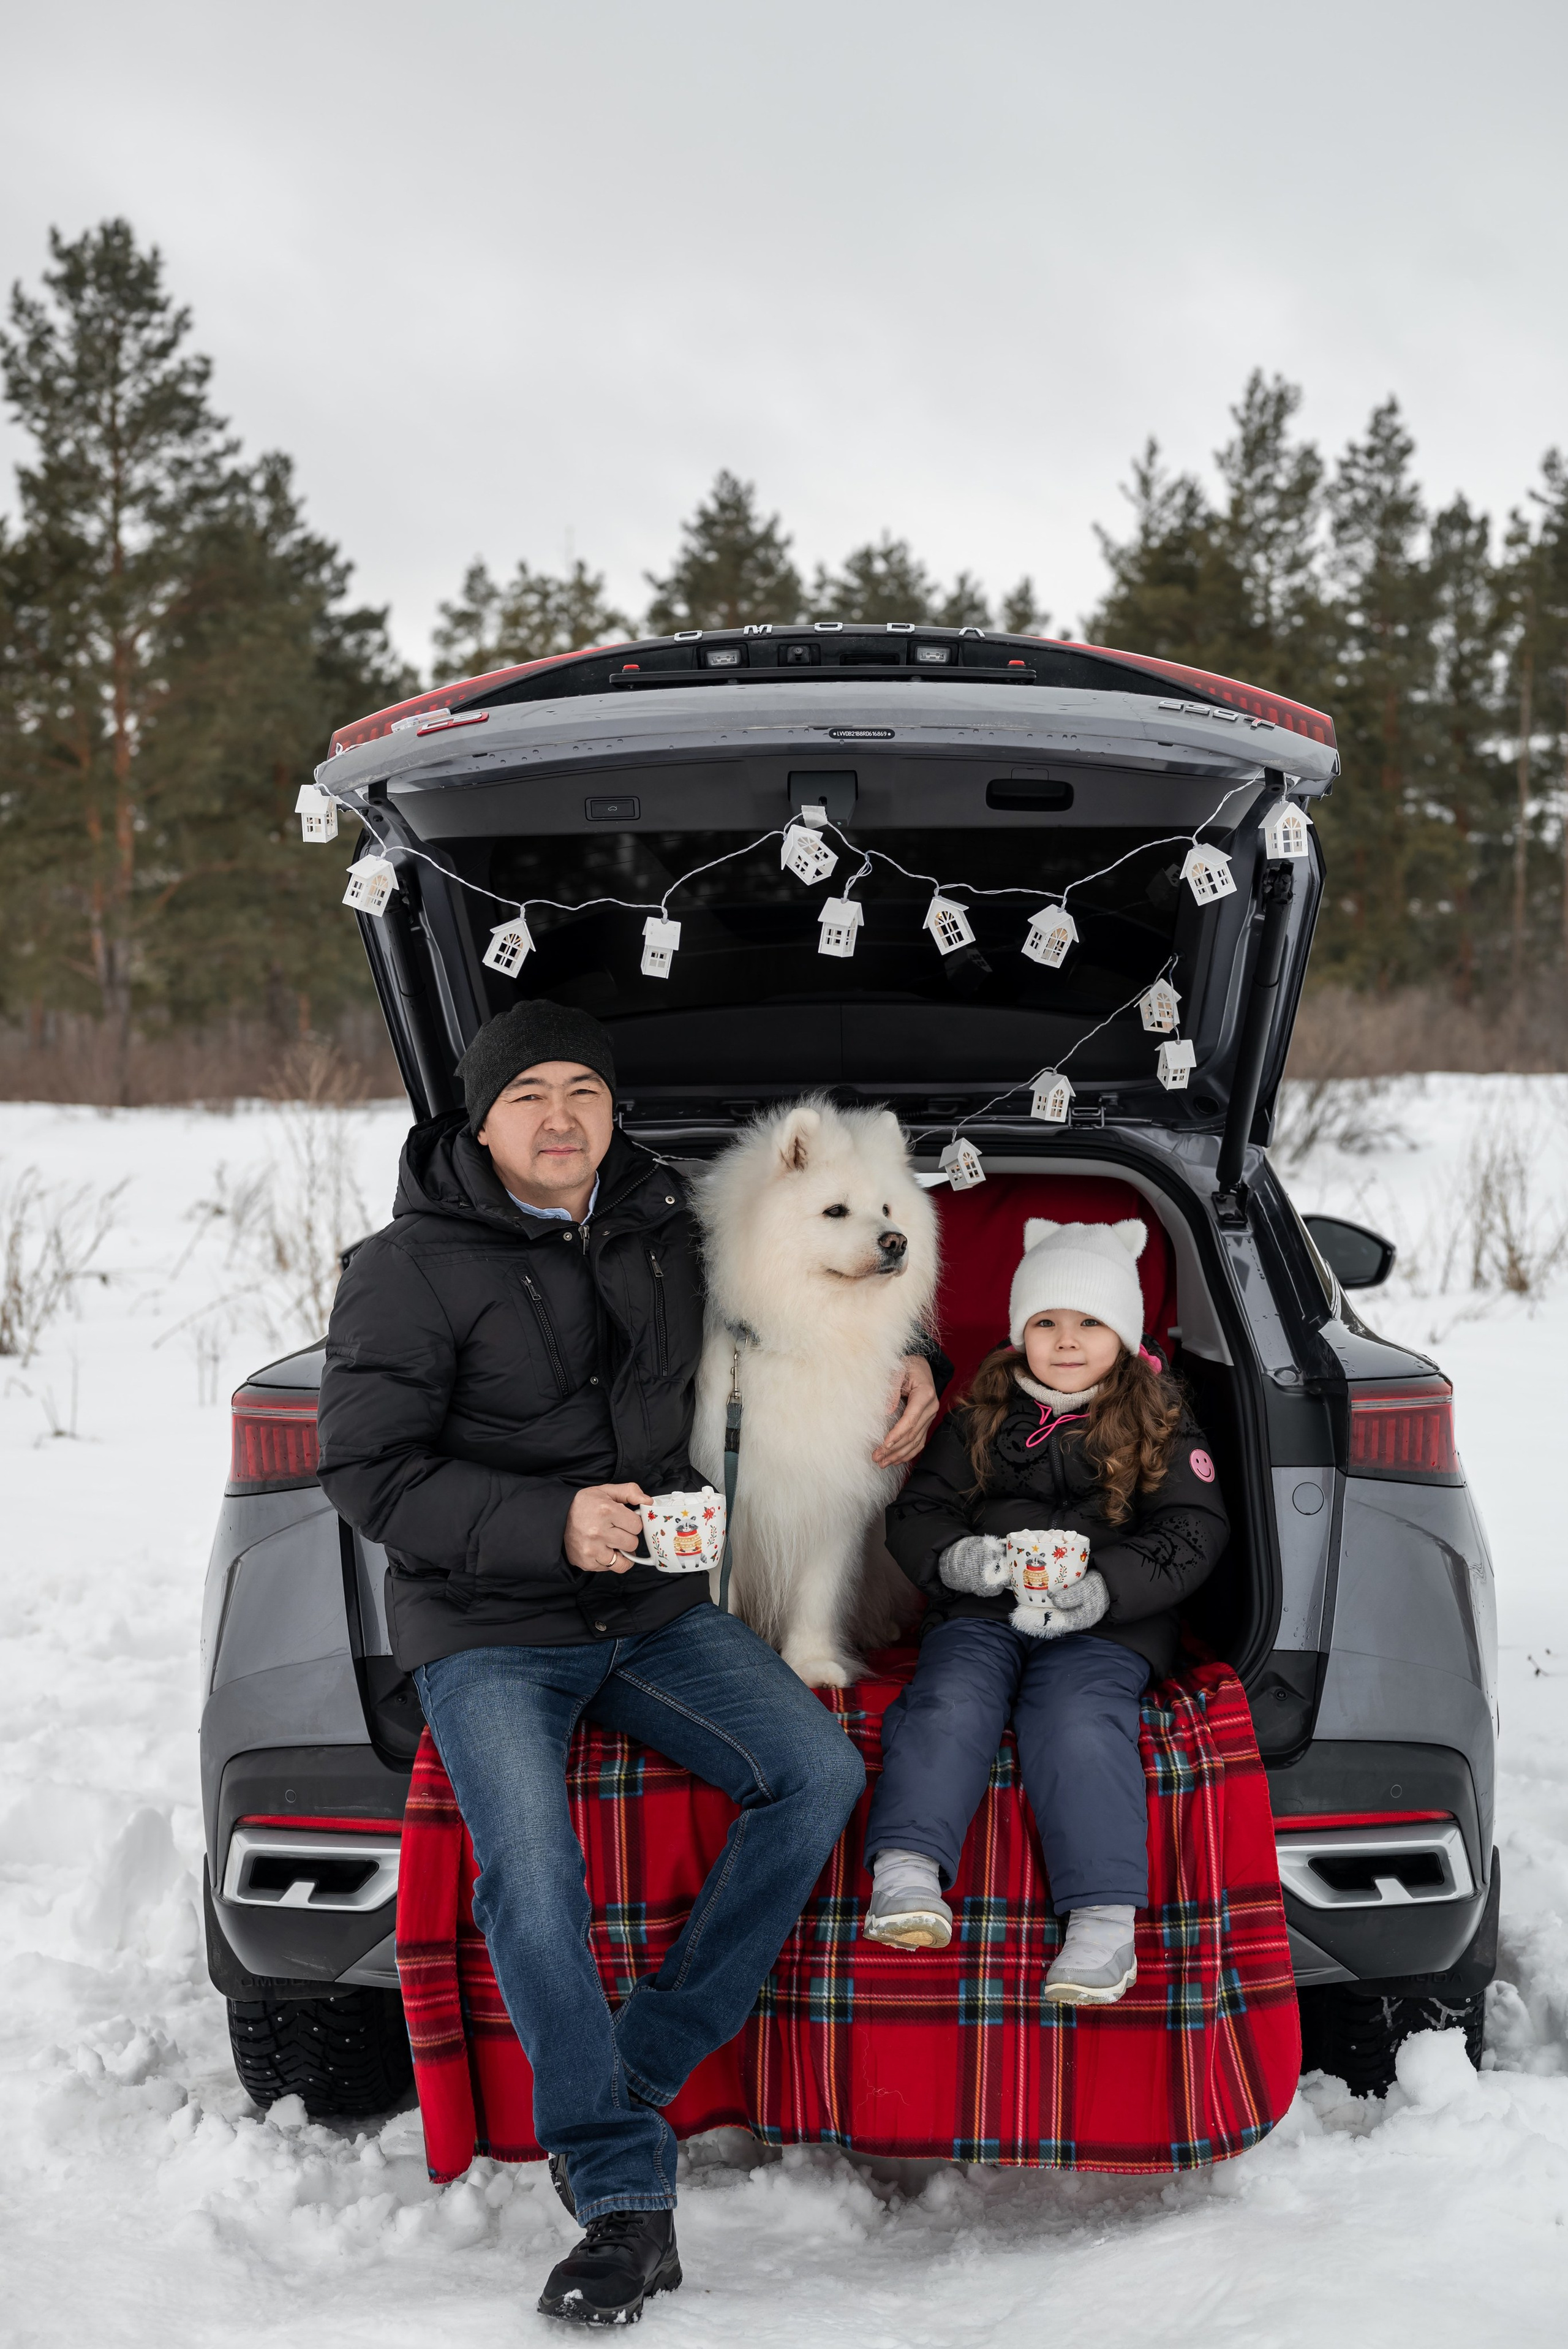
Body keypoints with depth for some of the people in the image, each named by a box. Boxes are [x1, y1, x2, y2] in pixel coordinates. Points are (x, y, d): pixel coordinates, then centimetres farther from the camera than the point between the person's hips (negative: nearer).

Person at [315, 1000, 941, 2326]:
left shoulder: (661, 1226, 7)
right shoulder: (410, 1270, -10)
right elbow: (368, 1472, -13)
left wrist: (899, 1371, 12)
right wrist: (548, 1524, -24)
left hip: (655, 1607, 5)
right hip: (486, 1630, -5)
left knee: (820, 1772, -14)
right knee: (531, 1878, -25)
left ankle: (640, 2071, -7)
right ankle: (625, 2196, -16)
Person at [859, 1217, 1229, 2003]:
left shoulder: (1161, 1427, 9)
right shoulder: (983, 1419, 16)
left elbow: (1191, 1533, 0)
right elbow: (916, 1512, 15)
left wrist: (1102, 1589, -17)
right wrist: (954, 1558, -10)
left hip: (1108, 1623, -2)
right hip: (980, 1612, 3)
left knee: (1076, 1721, -30)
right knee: (951, 1701, -27)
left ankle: (1105, 1917, -35)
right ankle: (907, 1873, -35)